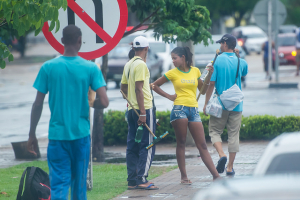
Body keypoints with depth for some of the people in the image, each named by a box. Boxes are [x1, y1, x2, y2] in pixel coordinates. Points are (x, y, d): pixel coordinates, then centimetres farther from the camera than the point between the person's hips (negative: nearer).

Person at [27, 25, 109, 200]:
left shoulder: (48, 67, -4)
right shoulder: (91, 68, -4)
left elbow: (38, 104, -3)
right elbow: (104, 102, -10)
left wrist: (32, 134, 6)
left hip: (57, 134, -1)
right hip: (81, 133, 1)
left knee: (59, 182, -4)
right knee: (79, 183, 15)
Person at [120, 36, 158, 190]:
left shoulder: (128, 65, 13)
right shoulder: (141, 64, -12)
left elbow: (123, 87, 19)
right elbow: (138, 89, -18)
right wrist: (143, 112, -19)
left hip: (131, 109, 8)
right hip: (144, 108, -8)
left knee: (132, 146, 9)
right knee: (147, 146, -5)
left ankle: (132, 180, 10)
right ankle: (142, 179, -10)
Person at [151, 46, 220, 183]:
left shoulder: (195, 71, 12)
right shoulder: (172, 73, 6)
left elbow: (203, 91, 17)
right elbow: (155, 85, 12)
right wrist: (168, 96, 4)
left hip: (194, 110, 2)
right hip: (179, 109, -2)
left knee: (202, 145, -1)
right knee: (181, 143, -1)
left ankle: (216, 176, -5)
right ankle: (183, 176, 5)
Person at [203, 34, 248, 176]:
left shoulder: (217, 61, -8)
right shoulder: (241, 62, 1)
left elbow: (211, 83, -8)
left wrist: (206, 103, -1)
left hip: (220, 105, -3)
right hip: (237, 105, 3)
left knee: (214, 131, 10)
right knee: (234, 135, 8)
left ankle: (221, 155, -15)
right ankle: (230, 167, 8)